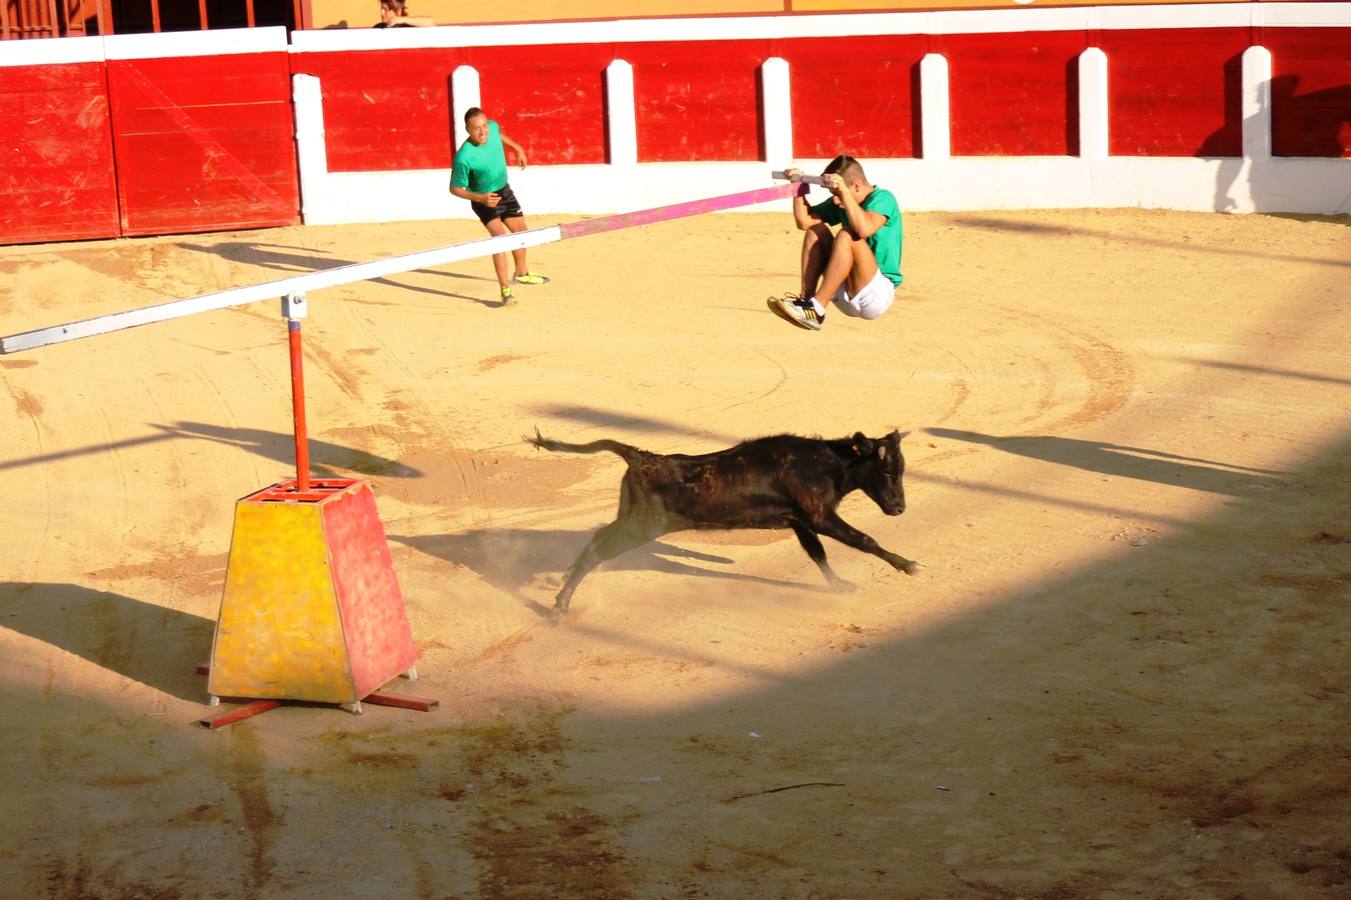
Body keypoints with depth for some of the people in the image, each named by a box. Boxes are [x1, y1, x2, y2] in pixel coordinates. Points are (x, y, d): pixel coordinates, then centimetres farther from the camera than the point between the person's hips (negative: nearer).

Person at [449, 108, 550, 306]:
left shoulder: (492, 128, -18)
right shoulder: (464, 157, -35)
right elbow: (455, 188, -23)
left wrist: (517, 148, 15)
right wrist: (480, 198, -35)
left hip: (504, 191, 7)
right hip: (484, 199, -7)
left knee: (521, 231, 21)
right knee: (500, 236, -27)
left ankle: (521, 274, 48)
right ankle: (505, 290, -31)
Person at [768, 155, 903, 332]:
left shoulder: (882, 198, -11)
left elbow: (865, 229, -32)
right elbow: (804, 221, 9)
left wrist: (844, 190, -32)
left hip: (879, 294, -8)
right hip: (847, 295, 8)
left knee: (846, 237, -28)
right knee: (817, 231, -3)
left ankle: (816, 310, -32)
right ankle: (805, 299, -18)